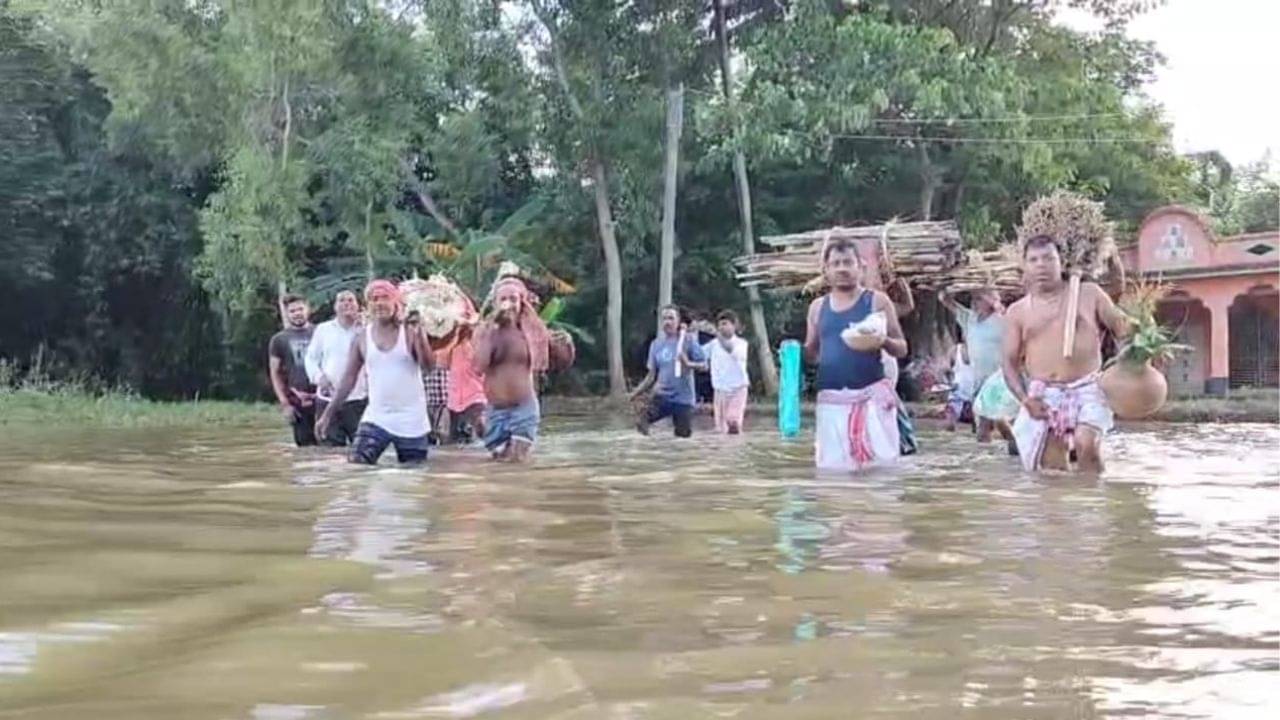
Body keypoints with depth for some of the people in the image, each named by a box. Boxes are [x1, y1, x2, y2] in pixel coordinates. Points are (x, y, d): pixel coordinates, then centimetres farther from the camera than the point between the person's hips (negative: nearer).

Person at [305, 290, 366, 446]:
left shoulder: (364, 330, 1)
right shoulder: (323, 329, 8)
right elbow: (311, 358, 11)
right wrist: (318, 377, -7)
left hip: (357, 398, -2)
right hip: (328, 399, 2)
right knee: (332, 447, 7)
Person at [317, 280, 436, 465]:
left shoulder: (411, 331, -4)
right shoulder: (362, 338, 3)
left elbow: (429, 366, -14)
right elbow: (349, 379, 8)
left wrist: (419, 336, -28)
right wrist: (328, 414, 5)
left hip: (411, 421, -1)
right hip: (375, 419, 2)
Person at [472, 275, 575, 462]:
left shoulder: (534, 329, -1)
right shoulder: (485, 331, -4)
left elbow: (561, 362, 9)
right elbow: (478, 367, -19)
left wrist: (566, 345, -13)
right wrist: (492, 331, -23)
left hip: (525, 407, 0)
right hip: (497, 409, 0)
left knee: (519, 461, -2)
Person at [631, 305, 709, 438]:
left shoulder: (688, 340, -3)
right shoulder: (656, 344, 9)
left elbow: (704, 365, -3)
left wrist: (688, 363, -21)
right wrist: (638, 391, 5)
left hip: (683, 398, -2)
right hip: (662, 395, 3)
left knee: (683, 435, -3)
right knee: (641, 422, -21)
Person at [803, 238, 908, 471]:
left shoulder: (877, 301, 3)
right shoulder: (818, 307, 13)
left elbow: (902, 349, 3)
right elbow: (811, 354, 22)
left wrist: (884, 341, -19)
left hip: (871, 394, -3)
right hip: (831, 398, 3)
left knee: (880, 464, -10)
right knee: (832, 465, 0)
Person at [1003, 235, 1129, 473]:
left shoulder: (1088, 294, 9)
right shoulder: (1018, 312, 11)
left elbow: (1121, 327, 9)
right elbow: (1010, 363, 8)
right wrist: (1025, 399, -8)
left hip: (1087, 389, -2)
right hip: (1043, 397, 2)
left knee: (1086, 444, -27)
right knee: (1053, 469, -1)